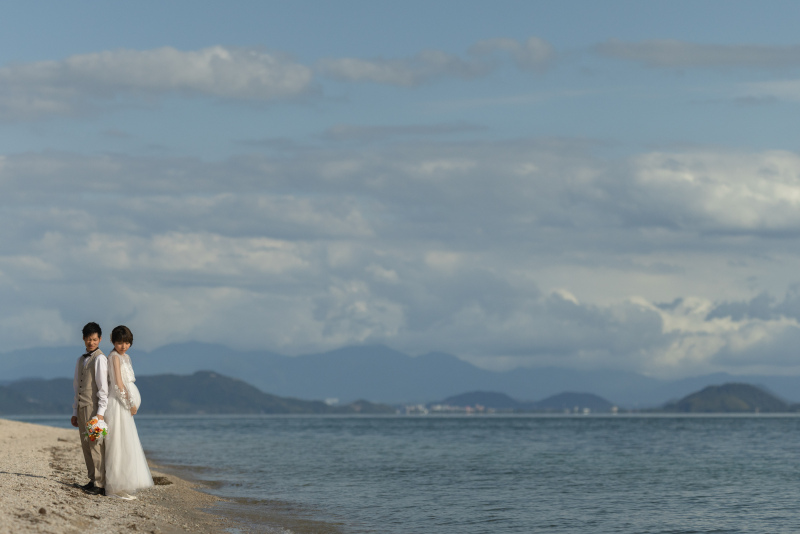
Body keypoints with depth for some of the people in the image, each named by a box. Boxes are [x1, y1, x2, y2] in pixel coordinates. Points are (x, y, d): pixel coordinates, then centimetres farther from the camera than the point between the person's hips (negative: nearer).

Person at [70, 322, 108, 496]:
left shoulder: (100, 359, -6)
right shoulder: (81, 360, 18)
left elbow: (103, 387, -11)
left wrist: (100, 412, -16)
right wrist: (75, 412, 18)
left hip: (94, 407, -8)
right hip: (82, 408, 8)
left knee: (96, 445, -9)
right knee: (86, 445, 8)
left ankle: (100, 484, -8)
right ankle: (93, 480, 14)